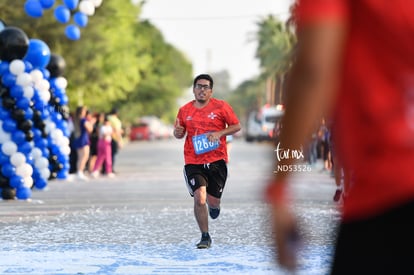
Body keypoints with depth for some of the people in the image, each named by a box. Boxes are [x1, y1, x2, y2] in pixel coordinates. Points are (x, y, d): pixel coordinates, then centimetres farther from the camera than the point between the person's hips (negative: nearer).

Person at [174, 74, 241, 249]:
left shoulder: (221, 106, 0)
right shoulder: (185, 110, 6)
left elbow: (236, 126, 3)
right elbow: (179, 133, 18)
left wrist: (219, 133, -13)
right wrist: (177, 132, -7)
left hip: (217, 161, 0)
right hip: (193, 163, 1)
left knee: (212, 201, 1)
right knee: (199, 198, -16)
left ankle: (214, 205, 43)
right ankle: (205, 237, -2)